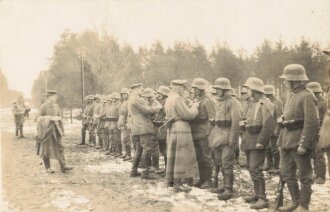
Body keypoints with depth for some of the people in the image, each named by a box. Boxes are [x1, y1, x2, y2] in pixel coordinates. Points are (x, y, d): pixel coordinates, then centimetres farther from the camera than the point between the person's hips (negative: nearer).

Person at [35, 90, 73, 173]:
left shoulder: (56, 106, 9)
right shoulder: (43, 106, -8)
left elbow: (60, 118, 16)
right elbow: (38, 117, -14)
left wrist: (62, 130, 13)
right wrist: (50, 118, -22)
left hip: (55, 130, 5)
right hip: (46, 130, -5)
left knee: (60, 147, -3)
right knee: (46, 148, 4)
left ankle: (63, 166, -7)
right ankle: (47, 167, 15)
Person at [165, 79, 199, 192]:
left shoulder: (169, 99, 15)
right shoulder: (178, 99, -16)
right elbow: (188, 115, -18)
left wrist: (190, 107, 13)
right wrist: (194, 106, -2)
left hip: (172, 130, 10)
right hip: (180, 130, -10)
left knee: (173, 155, 16)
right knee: (181, 157, -5)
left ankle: (170, 180, 23)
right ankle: (178, 183, -3)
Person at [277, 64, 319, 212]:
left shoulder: (307, 97, -15)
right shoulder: (291, 95, 13)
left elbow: (312, 123, -20)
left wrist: (304, 144, -22)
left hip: (299, 142, -9)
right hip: (287, 141, 9)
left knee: (304, 176, 3)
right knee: (286, 173, 14)